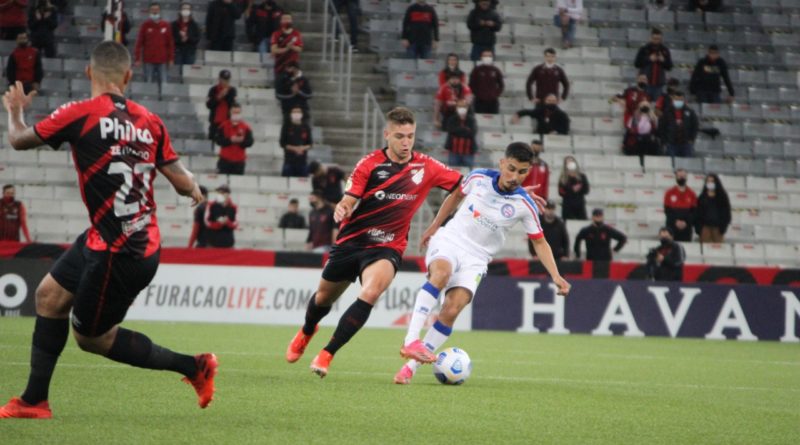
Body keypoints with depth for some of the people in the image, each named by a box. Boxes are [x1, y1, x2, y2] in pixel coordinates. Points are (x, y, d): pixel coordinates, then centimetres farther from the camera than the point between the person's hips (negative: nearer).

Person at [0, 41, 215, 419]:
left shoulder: (81, 114, -15)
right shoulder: (150, 122, -1)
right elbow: (182, 182, -1)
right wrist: (196, 191, 24)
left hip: (117, 253, -8)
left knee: (91, 336, 9)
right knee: (50, 295, 18)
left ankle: (194, 367, 11)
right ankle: (34, 401, 25)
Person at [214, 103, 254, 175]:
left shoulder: (245, 127, 1)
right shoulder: (224, 126, 0)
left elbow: (250, 142, -3)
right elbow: (218, 140, -7)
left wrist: (241, 141, -23)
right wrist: (230, 140, -21)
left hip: (239, 161, 0)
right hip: (225, 160, 0)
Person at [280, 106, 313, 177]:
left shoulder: (306, 127, 8)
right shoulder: (286, 126, 2)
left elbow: (310, 143, 10)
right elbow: (282, 143, 0)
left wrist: (303, 148, -11)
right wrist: (294, 148, -14)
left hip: (303, 161, 2)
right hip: (289, 160, -2)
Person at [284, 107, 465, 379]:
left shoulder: (425, 167, -5)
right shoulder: (369, 164, -9)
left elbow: (465, 184, -1)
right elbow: (348, 201, -11)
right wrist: (342, 209, -34)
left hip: (387, 248, -1)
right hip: (351, 241, 1)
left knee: (370, 293, -30)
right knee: (325, 297, 18)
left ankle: (327, 354, -21)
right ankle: (306, 333, 54)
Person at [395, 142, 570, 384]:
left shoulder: (524, 205, -7)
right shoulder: (479, 177, -5)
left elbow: (539, 242, 4)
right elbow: (456, 195, 16)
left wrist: (555, 276, -6)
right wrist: (434, 225, 20)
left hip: (475, 260, 1)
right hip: (448, 240, 0)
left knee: (452, 310, -21)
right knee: (442, 272, -36)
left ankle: (411, 366, -11)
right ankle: (411, 341, -43)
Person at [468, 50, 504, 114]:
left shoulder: (496, 71, 7)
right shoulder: (477, 70, 1)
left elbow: (501, 84, 16)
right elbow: (471, 84, 4)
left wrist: (497, 93, 5)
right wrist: (476, 93, -3)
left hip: (493, 101, 2)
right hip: (480, 101, -2)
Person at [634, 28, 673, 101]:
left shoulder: (665, 51, 8)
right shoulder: (644, 49, 3)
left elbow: (669, 67, 8)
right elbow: (636, 63, -2)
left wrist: (663, 61, -12)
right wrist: (649, 59, -14)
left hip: (659, 84, 2)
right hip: (645, 83, -2)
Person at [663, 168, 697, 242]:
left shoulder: (691, 194, 6)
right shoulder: (669, 193, 4)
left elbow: (694, 211, 2)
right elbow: (667, 211, 1)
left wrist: (686, 222, -11)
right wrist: (676, 221, -11)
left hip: (686, 228, 1)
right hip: (672, 227, -1)